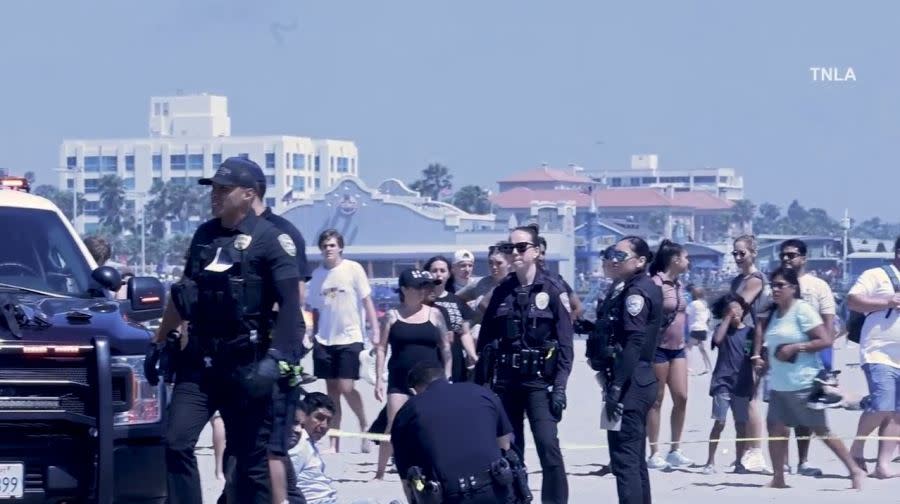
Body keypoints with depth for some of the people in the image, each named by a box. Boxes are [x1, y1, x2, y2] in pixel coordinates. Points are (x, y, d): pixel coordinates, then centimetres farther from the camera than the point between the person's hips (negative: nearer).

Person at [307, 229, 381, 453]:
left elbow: (367, 302, -3)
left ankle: (364, 425, 14)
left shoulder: (353, 269, -3)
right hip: (324, 340, 4)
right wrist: (314, 337, 12)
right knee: (331, 391, 5)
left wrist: (375, 332, -10)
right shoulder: (317, 274, 8)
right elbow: (315, 310, 14)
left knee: (346, 388, -11)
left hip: (350, 338, -4)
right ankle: (334, 443, 8)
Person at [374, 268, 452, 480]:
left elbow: (445, 348, 8)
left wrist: (447, 378, 2)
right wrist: (379, 379, -3)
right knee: (394, 426, -6)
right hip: (400, 381, -1)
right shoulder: (393, 316, 3)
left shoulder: (434, 314, 6)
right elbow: (381, 348, 4)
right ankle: (380, 472, 3)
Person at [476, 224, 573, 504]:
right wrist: (480, 383, 6)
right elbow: (485, 341, 11)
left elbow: (565, 342, -6)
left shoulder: (552, 289, -2)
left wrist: (560, 386, -13)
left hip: (539, 380, -4)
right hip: (504, 381, 4)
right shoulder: (501, 292, 9)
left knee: (548, 445, -14)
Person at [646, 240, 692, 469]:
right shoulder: (655, 283, -14)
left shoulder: (678, 284, 11)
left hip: (677, 347, 7)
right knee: (656, 400, -1)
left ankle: (675, 450, 11)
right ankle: (654, 453, 4)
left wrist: (683, 341, 18)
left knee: (681, 397, 3)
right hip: (659, 347, -7)